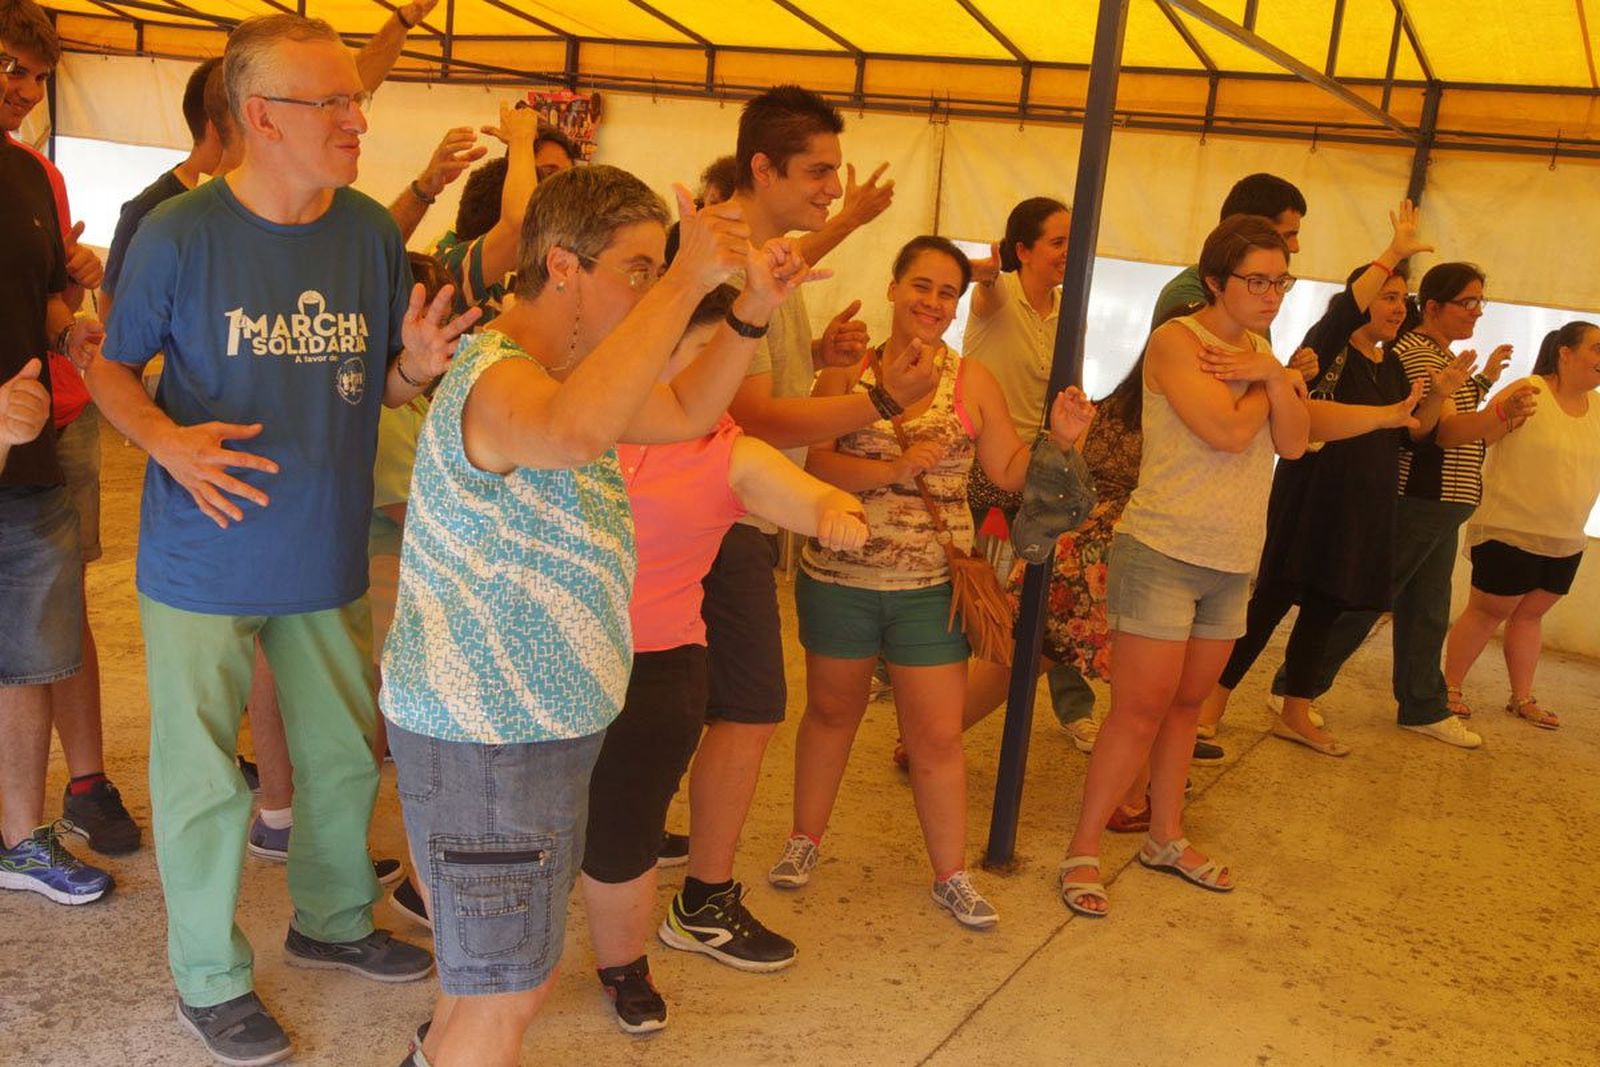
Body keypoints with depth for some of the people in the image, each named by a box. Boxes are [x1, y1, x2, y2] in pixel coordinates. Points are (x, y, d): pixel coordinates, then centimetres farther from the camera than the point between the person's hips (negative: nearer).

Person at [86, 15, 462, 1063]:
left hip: (329, 555, 4)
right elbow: (112, 369, -2)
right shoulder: (178, 234, -14)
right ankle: (209, 980, 31)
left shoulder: (372, 231, -3)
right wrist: (166, 440, -22)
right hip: (204, 559, -4)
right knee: (203, 776, 9)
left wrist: (417, 366, -17)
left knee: (345, 753, 18)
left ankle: (333, 919, 43)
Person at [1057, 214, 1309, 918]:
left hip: (1232, 565, 7)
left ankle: (1166, 838, 28)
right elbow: (1226, 430, -22)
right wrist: (1274, 382, -5)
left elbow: (1292, 444, 5)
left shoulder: (1261, 350, 13)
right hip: (1163, 551, -7)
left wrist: (1274, 376, -10)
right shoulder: (1177, 340, -10)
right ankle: (1083, 852, 4)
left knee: (1186, 704, 15)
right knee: (1141, 709, -6)